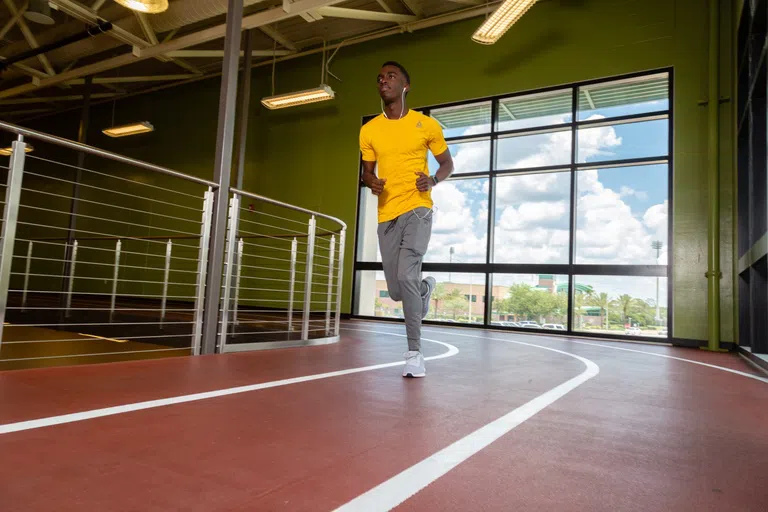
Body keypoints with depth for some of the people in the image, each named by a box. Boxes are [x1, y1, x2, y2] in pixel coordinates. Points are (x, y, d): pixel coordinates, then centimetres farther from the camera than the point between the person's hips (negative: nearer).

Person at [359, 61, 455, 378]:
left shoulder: (426, 124, 1)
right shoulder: (369, 130, 8)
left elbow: (447, 163, 10)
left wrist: (433, 180, -11)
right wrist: (371, 182, -7)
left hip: (417, 209, -3)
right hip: (386, 215, 4)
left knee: (406, 275, -22)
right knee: (397, 291, 6)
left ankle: (415, 352, -8)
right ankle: (426, 287, 44)